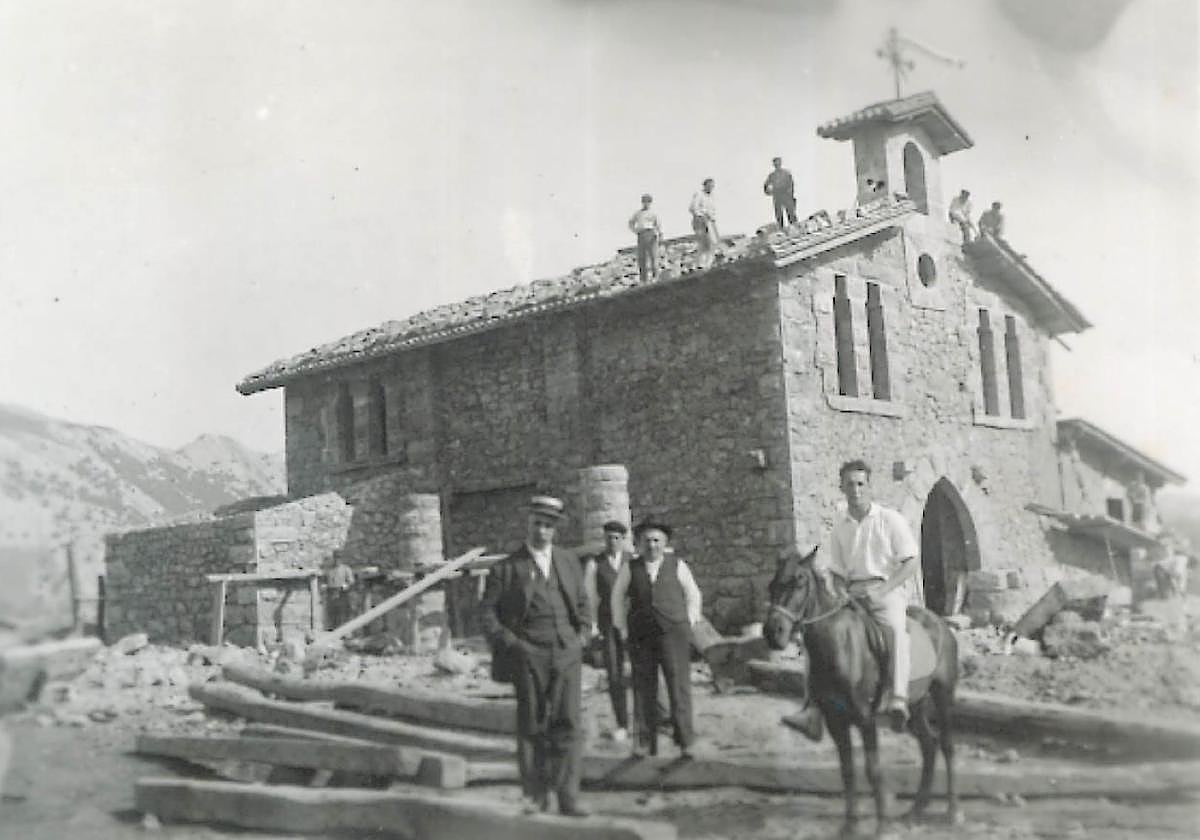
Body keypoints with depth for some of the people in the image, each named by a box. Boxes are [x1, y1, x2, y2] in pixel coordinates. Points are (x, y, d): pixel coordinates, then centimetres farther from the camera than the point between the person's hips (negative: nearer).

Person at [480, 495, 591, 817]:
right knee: (531, 728, 5)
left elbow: (582, 603, 23)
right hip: (529, 657, -2)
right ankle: (536, 795, 16)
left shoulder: (569, 564, 14)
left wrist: (582, 632, 8)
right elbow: (487, 610, 1)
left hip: (567, 655, 2)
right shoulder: (507, 568, 2)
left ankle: (568, 798, -1)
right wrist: (508, 641, -10)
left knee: (568, 726, -4)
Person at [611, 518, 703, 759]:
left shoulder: (676, 565, 1)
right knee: (644, 688, 1)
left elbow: (693, 594, 12)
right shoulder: (630, 568, 2)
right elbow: (618, 597, 13)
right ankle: (646, 742, 9)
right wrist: (622, 628, 10)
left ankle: (685, 742, -4)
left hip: (673, 633, -1)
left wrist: (687, 625, 6)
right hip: (640, 636, 1)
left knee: (679, 685, -8)